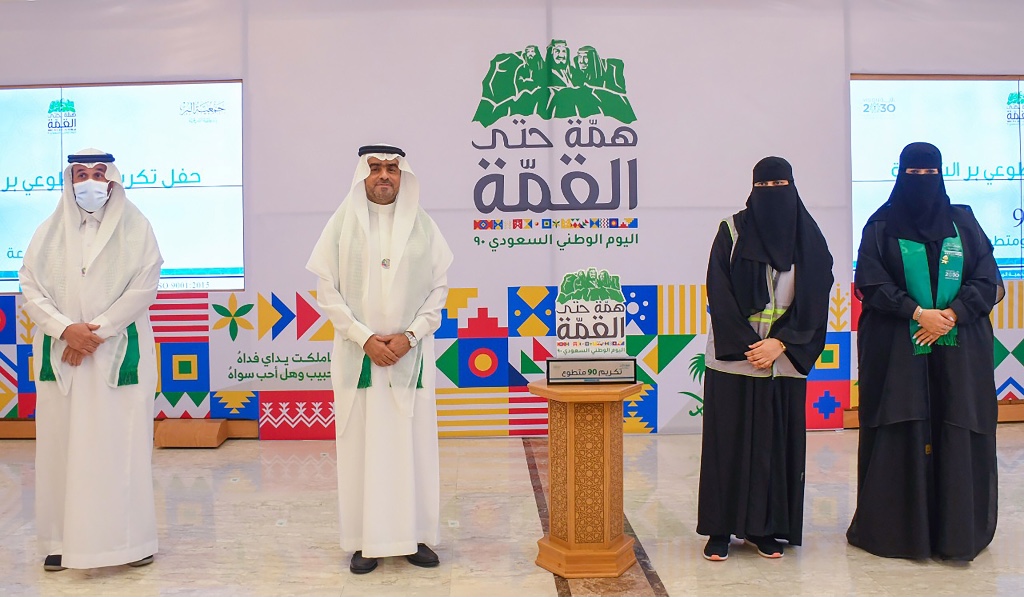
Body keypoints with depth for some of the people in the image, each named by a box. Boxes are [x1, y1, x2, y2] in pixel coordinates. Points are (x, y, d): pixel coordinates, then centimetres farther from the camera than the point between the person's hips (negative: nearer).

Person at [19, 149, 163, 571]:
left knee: (122, 444, -1)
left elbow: (144, 287, -7)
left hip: (120, 352, -2)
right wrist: (66, 329, -13)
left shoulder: (135, 229, 2)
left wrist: (95, 331, -13)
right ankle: (62, 539, 13)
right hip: (60, 353, 3)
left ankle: (131, 538, 8)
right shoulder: (49, 232, 10)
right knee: (61, 442, 4)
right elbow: (31, 288, 3)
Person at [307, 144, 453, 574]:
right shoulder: (343, 222, 2)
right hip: (358, 354, -1)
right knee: (361, 445, 2)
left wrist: (410, 335, -9)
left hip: (410, 354, 1)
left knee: (413, 443, 4)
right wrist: (366, 337, -10)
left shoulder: (422, 224, 5)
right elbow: (326, 287, -1)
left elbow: (439, 286, 4)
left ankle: (414, 535, 16)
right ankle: (365, 540, 12)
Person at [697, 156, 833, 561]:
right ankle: (721, 528, 10)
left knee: (777, 443, 5)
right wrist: (749, 345, -12)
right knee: (727, 441, 1)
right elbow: (719, 294, -5)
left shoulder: (808, 238, 6)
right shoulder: (732, 231, 0)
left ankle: (765, 527, 17)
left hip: (785, 359, 2)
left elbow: (815, 299, 1)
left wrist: (780, 343, -11)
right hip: (733, 358, -2)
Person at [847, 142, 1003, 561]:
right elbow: (871, 282, -4)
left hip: (958, 348, 2)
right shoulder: (882, 225, 5)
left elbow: (987, 280, 5)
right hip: (897, 350, -2)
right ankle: (895, 528, 7)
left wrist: (950, 314, -11)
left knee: (957, 437, 0)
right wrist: (919, 313, -14)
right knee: (901, 437, -2)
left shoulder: (962, 221, 11)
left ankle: (955, 530, 9)